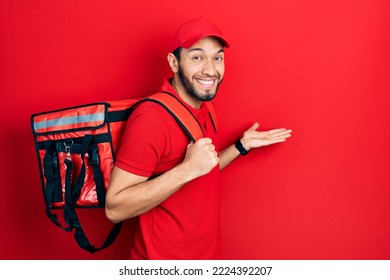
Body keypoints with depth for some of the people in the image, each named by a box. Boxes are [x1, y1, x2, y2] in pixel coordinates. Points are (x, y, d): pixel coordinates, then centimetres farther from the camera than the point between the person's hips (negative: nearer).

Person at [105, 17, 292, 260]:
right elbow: (115, 209, -26)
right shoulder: (151, 117, -24)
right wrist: (187, 169, -32)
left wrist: (242, 146, 5)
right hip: (163, 256, -7)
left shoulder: (202, 111, 2)